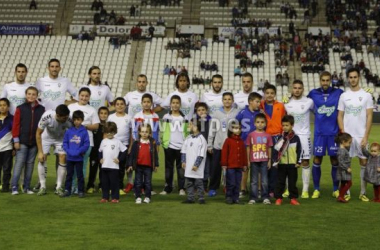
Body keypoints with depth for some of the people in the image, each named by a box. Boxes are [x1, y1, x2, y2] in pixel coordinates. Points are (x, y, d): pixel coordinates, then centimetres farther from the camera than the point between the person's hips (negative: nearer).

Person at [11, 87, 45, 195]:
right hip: (22, 141, -2)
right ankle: (14, 187, -1)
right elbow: (15, 124, -2)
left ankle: (27, 187, 13)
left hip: (35, 142, 2)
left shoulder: (41, 109, 6)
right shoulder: (20, 108, 1)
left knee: (30, 164, 6)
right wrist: (16, 140, -7)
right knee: (19, 163, -5)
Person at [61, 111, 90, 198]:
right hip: (69, 158, 3)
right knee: (69, 174, 12)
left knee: (80, 175, 6)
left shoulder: (84, 132, -6)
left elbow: (86, 144, -8)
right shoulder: (69, 131, 0)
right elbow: (65, 143, 2)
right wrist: (68, 151, -12)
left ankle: (81, 191, 14)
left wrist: (78, 151, -17)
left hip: (79, 158, -2)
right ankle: (67, 191, 19)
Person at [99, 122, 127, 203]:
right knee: (104, 182, 7)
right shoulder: (103, 141, 9)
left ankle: (115, 197, 6)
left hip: (114, 166, -4)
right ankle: (105, 197, 16)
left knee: (114, 182, -2)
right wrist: (100, 158, 7)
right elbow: (100, 151, 21)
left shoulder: (117, 142, -3)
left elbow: (124, 151, -3)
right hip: (104, 166, 4)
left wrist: (119, 159, -7)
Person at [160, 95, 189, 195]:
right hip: (169, 146, 0)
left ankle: (182, 188, 4)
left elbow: (187, 132, 9)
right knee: (169, 168, 5)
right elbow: (162, 131, 5)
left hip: (181, 146, 0)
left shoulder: (184, 118, 9)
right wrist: (163, 142, -5)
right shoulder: (166, 117, 6)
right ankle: (167, 188, 9)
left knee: (181, 168, 1)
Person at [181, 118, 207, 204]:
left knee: (199, 182, -1)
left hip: (197, 167, -6)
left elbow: (201, 154, -13)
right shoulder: (188, 138, 10)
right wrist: (183, 161, 4)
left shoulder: (201, 139, -10)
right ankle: (190, 198, 17)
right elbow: (184, 150, 13)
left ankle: (201, 198, 8)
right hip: (188, 166, 6)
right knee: (189, 183, 9)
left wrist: (196, 164, -16)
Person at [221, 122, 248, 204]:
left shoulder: (241, 142, 12)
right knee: (231, 183, -4)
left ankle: (236, 198, 15)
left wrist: (245, 164, 14)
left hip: (239, 166, 5)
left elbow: (244, 154, 16)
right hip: (230, 166, -5)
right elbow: (224, 153, -5)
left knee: (237, 183, 7)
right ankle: (229, 197, 8)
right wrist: (224, 164, -8)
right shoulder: (228, 140, -3)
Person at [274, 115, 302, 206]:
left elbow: (299, 151, 4)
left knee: (292, 182, 5)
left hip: (292, 164, -1)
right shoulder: (280, 138, 3)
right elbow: (276, 149, 1)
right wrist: (275, 161, -7)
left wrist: (298, 162, 0)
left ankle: (293, 198, 13)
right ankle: (278, 198, 10)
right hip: (282, 164, 1)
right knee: (280, 182, 4)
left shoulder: (296, 138, 1)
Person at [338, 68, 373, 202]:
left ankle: (363, 193, 10)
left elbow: (369, 117, -1)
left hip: (361, 135, -1)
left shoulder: (366, 95, 1)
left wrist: (366, 136, -8)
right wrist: (343, 133, -5)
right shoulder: (343, 96, 6)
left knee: (364, 163, 2)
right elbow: (340, 116, 7)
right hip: (347, 135, 1)